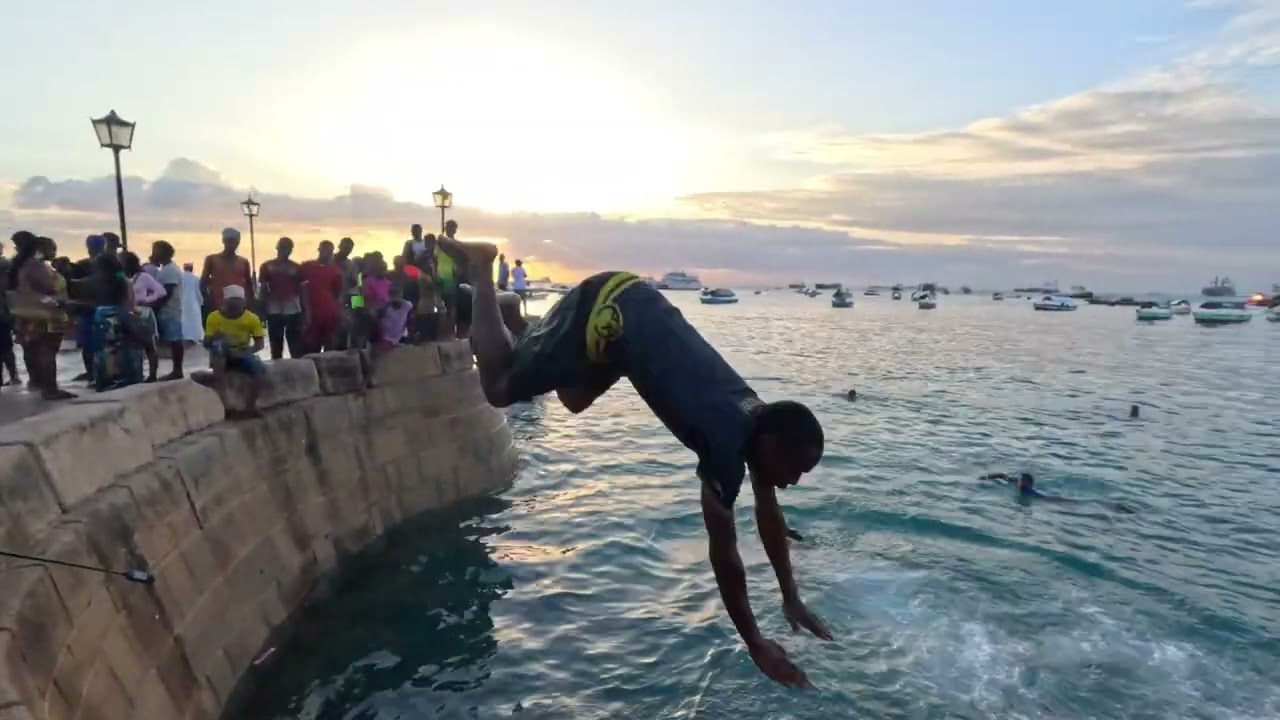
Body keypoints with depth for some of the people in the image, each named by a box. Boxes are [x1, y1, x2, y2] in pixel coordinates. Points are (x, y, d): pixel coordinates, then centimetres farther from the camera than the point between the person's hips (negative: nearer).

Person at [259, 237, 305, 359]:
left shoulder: (296, 267, 8)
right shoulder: (267, 266, 7)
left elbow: (300, 289, 10)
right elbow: (263, 289, 7)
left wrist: (304, 310, 5)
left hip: (293, 310, 0)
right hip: (274, 311, 0)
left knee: (297, 347, 1)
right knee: (276, 347, 8)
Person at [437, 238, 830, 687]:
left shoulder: (762, 423, -5)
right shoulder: (728, 441, -28)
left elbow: (769, 512, 9)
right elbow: (723, 551, -21)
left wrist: (792, 599, 15)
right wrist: (755, 645, -11)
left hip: (631, 306, 7)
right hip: (606, 310, -7)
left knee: (574, 398, 28)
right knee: (498, 389, 9)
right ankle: (481, 266, 20)